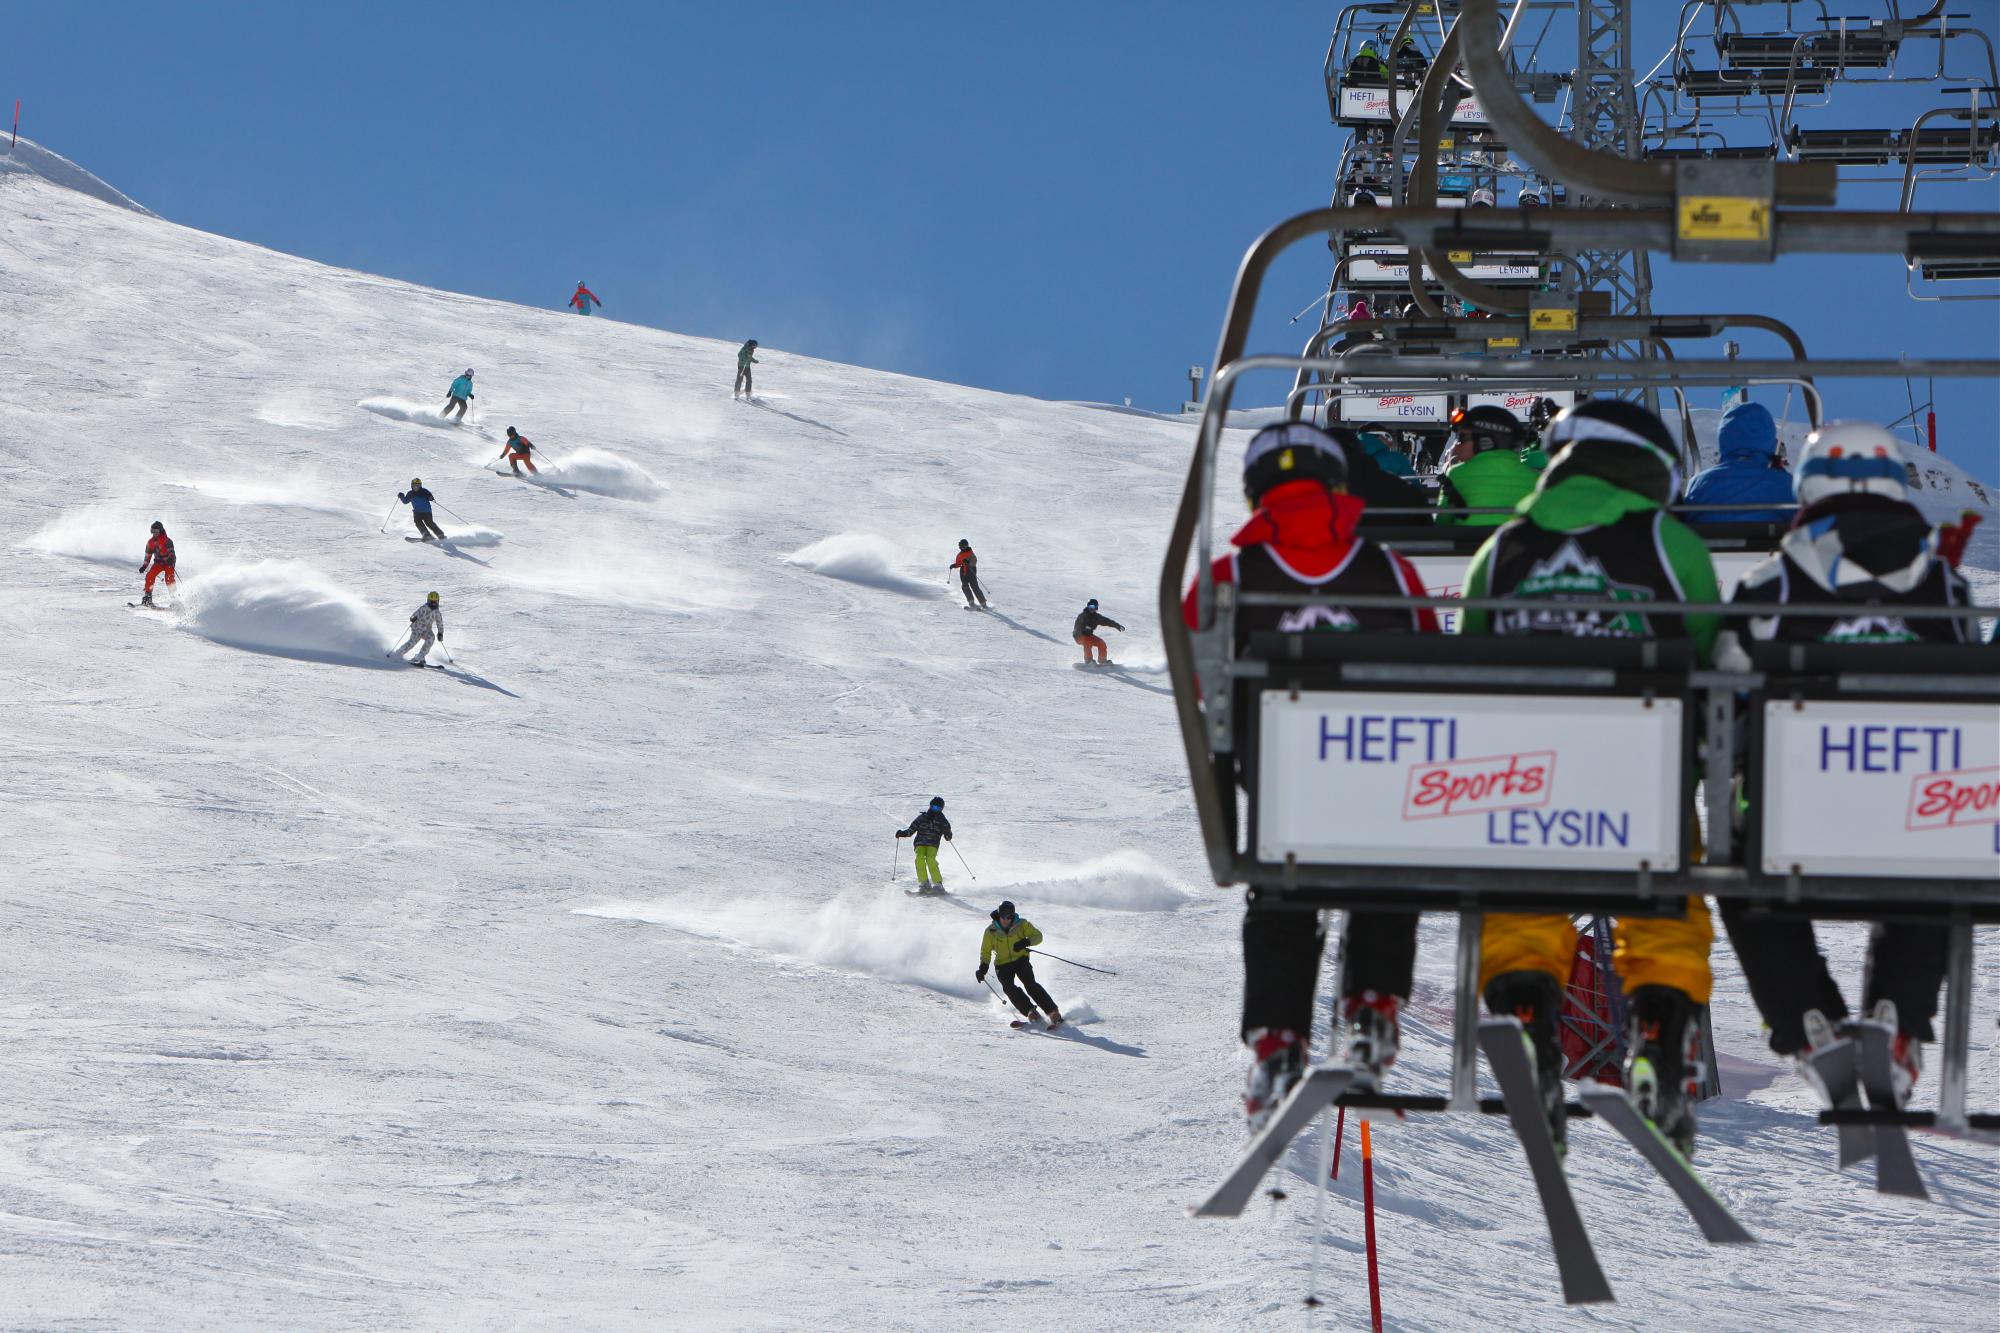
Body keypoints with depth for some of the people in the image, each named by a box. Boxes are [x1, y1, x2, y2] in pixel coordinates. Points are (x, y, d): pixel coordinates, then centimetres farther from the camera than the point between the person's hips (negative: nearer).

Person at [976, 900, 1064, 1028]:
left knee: (1030, 984, -22)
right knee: (1009, 987, -26)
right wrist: (983, 967, -8)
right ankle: (1030, 1013, -29)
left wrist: (1026, 942, -21)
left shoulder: (1021, 924, -3)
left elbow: (1038, 936, -1)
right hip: (1003, 965, 1)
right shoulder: (991, 931, -1)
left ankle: (1053, 1013, -21)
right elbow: (986, 951, 8)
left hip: (1020, 960, -1)